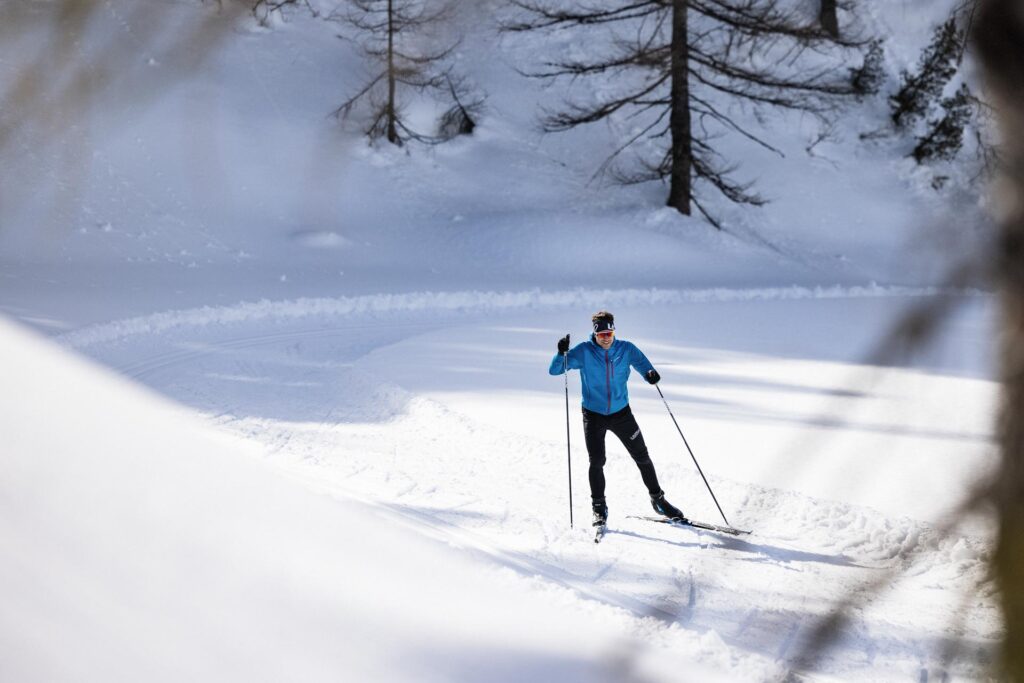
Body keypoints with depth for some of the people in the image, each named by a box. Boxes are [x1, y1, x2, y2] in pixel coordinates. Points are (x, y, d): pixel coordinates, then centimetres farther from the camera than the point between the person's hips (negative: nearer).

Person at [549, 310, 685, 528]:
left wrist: (651, 374, -31)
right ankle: (599, 508, 7)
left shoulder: (626, 349, -7)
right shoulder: (584, 351, -11)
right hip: (593, 414, -2)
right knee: (597, 461, -10)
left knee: (642, 457, 7)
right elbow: (555, 370, -13)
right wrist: (561, 353, -33)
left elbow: (643, 365, -7)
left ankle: (658, 499, 25)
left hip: (621, 413, 2)